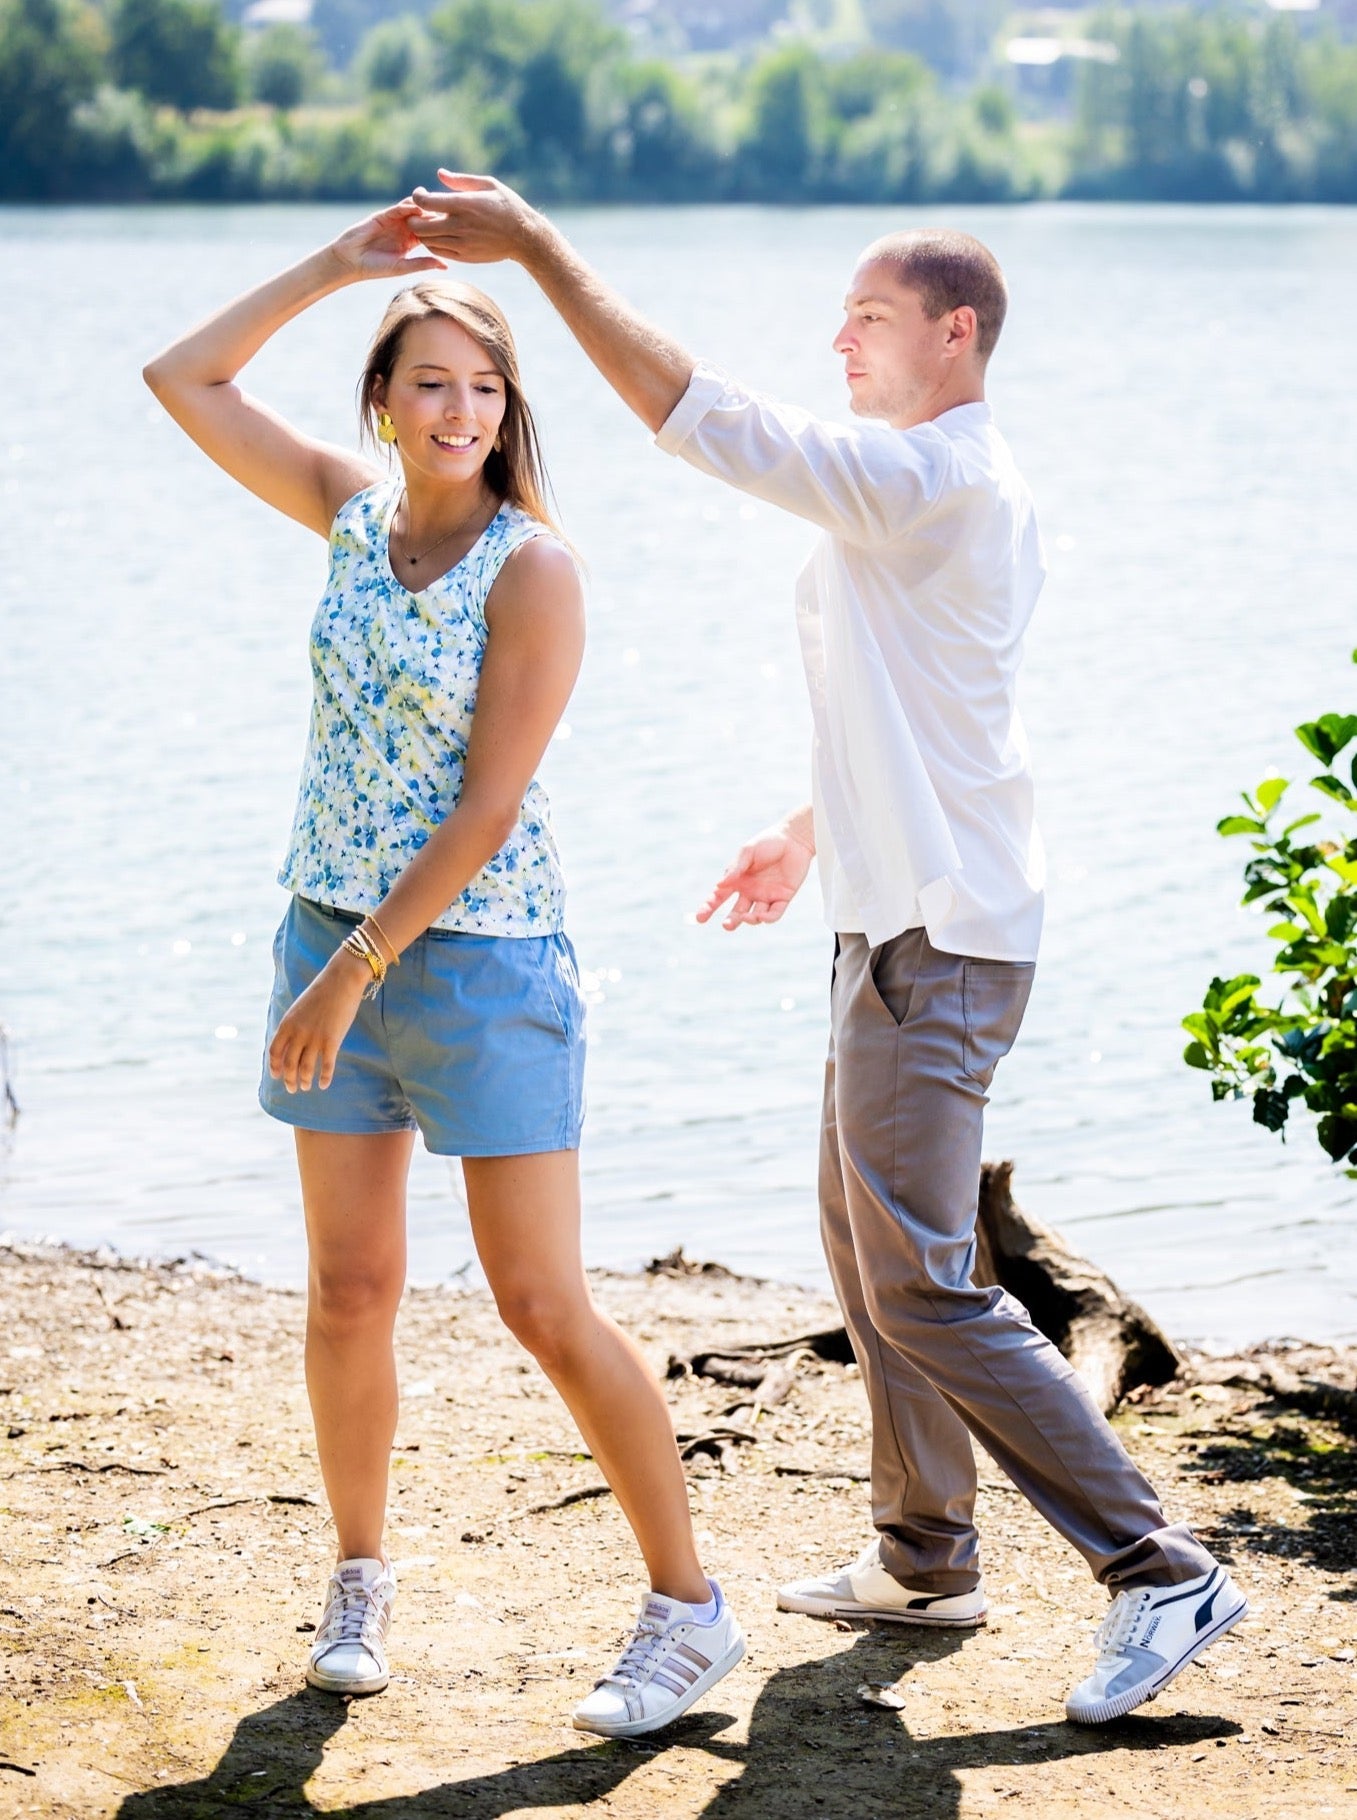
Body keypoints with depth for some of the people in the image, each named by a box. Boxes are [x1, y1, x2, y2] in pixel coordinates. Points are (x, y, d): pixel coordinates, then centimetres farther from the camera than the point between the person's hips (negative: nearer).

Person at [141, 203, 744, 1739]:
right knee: (349, 1292, 10)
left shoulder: (532, 570, -12)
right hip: (330, 944, 6)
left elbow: (489, 808, -16)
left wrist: (354, 971, -17)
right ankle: (358, 1579, 27)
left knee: (545, 1308, -5)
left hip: (481, 961, -5)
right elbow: (182, 380, 10)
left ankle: (690, 1608, 6)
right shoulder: (356, 514, 6)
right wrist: (333, 267, 3)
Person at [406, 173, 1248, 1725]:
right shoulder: (950, 486, 14)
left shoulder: (928, 478, -19)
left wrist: (538, 247, -22)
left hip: (936, 943, -11)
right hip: (901, 917, 11)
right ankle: (925, 1559, 30)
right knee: (863, 1243, 19)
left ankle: (1161, 1571, -8)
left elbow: (701, 417, -25)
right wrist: (810, 830, 27)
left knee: (922, 1286, -10)